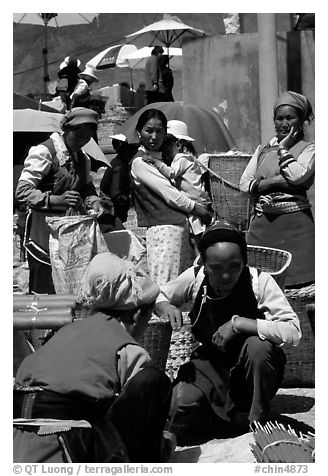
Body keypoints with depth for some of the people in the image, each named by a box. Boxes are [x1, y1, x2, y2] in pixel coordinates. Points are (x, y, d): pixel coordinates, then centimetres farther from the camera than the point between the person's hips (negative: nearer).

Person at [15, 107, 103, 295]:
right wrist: (56, 200, -26)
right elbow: (22, 191, -13)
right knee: (44, 292, -8)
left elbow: (87, 188, 22)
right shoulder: (44, 152, -8)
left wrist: (93, 201, -2)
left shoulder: (83, 158, 15)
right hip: (45, 230, -6)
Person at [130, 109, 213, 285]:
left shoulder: (163, 158, 19)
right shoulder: (139, 162, -8)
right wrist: (196, 208, -1)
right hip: (164, 229, -9)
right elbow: (168, 193, -11)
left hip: (181, 226, 9)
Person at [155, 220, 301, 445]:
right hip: (210, 365, 2)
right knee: (182, 405, -27)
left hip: (252, 367, -2)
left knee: (258, 347, -36)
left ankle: (259, 424, -14)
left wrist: (239, 323, -33)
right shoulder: (195, 278, -9)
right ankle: (226, 414, 7)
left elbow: (293, 331, -28)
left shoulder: (260, 281, -19)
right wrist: (165, 306, -15)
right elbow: (158, 295, 10)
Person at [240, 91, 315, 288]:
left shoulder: (308, 149, 5)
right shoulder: (263, 150, 17)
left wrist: (284, 149, -2)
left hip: (295, 224, -3)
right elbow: (245, 183, 8)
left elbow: (297, 176, -14)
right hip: (262, 223, 3)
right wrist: (274, 182, -8)